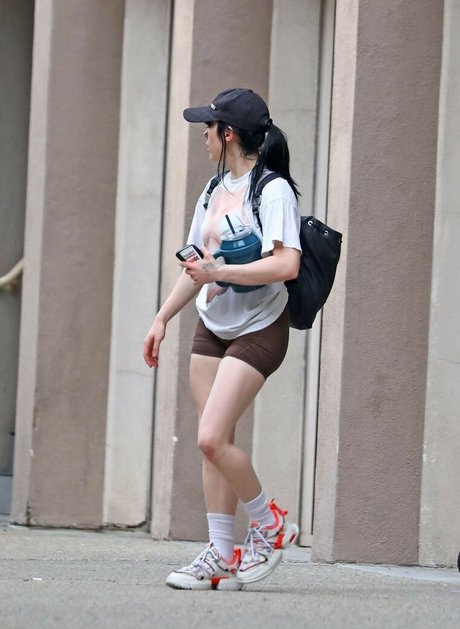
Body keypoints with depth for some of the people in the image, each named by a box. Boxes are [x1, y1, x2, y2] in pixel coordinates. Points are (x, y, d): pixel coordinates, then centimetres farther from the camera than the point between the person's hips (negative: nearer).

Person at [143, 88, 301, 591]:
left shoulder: (273, 190, -13)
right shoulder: (215, 191, 13)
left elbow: (286, 264, -25)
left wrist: (218, 272, -24)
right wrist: (163, 318, 18)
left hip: (258, 330, -8)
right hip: (211, 328, 8)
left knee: (213, 438, -16)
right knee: (212, 443, 3)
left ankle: (270, 523, 5)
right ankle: (221, 556, 8)